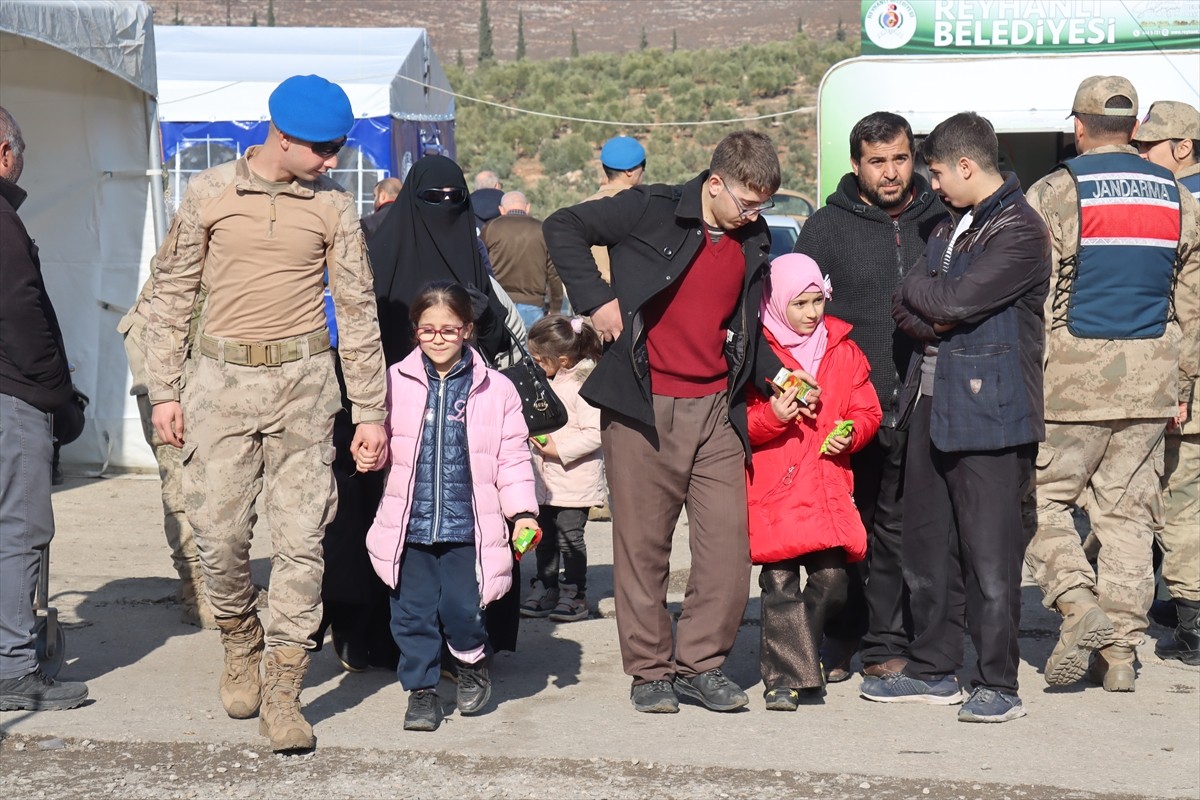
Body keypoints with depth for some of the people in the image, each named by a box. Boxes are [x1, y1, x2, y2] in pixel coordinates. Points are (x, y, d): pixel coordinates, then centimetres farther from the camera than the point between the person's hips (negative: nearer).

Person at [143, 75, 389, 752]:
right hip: (222, 378, 0)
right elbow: (173, 295, 7)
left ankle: (282, 691, 3)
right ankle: (241, 643, 27)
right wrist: (165, 390, 2)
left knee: (302, 537, -5)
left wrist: (371, 410, 4)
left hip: (303, 379, 0)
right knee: (219, 532, -1)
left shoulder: (335, 206, 4)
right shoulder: (210, 194, 2)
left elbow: (357, 311, 6)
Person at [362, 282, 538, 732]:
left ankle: (473, 663, 24)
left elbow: (512, 458, 4)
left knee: (461, 608, -7)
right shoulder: (396, 383, 4)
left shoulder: (495, 390, 1)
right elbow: (384, 442, 16)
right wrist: (371, 456, -7)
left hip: (466, 526, -2)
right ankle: (421, 688, 20)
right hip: (410, 523, 2)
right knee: (413, 610, 4)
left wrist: (522, 512, -4)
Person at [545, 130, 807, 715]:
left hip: (716, 410, 5)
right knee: (643, 544, 3)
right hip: (643, 408, -4)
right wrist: (594, 298, -11)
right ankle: (650, 670, 15)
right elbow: (563, 227, -3)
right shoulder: (652, 212, -6)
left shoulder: (752, 242, 12)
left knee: (728, 542, -1)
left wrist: (775, 375, 8)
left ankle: (700, 664, 14)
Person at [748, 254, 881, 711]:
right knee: (780, 581, -6)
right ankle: (785, 677, 0)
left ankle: (787, 655, 22)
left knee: (832, 579, -1)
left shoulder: (843, 350, 12)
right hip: (774, 485, -4)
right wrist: (770, 416, -18)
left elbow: (867, 410, 16)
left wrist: (851, 433, -4)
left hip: (829, 484, 4)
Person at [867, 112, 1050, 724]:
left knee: (989, 556, -5)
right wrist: (933, 322, -8)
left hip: (990, 413, -9)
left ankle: (997, 684, 3)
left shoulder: (1019, 232, -10)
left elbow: (957, 301, -19)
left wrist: (918, 292, 0)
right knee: (926, 547, 13)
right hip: (932, 404, 9)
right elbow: (905, 305, 13)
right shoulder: (950, 227, 18)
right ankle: (933, 669, 24)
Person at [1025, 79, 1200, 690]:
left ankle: (1078, 604, -13)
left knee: (1043, 496, 6)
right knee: (1128, 511, 8)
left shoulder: (1054, 193, -6)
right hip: (1149, 378, 5)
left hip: (1073, 376, -4)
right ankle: (1120, 650, 8)